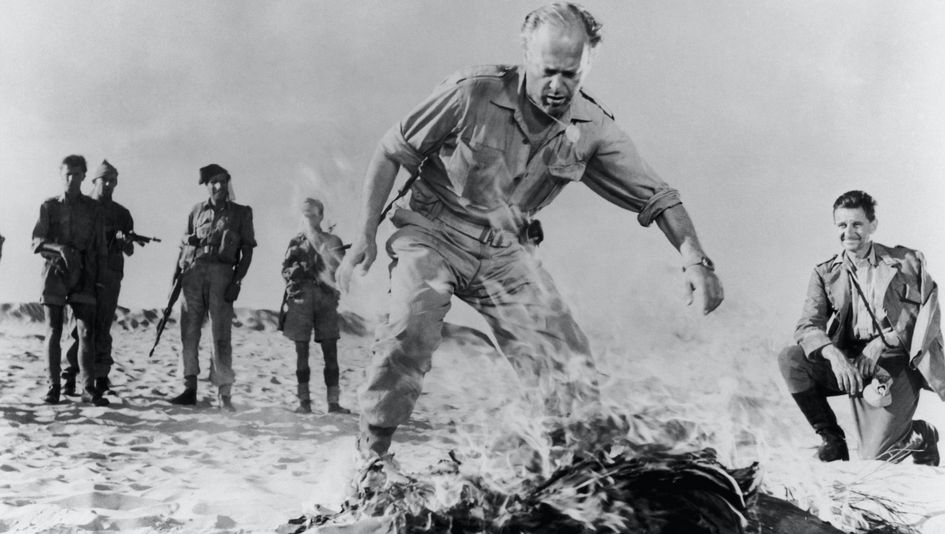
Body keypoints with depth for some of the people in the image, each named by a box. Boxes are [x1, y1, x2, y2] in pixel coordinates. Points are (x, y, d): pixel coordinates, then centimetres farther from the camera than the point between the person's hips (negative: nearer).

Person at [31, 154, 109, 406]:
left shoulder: (94, 208, 11)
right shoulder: (49, 206, 9)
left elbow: (100, 247, 11)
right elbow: (36, 241, 2)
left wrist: (100, 279, 4)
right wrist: (59, 248, -18)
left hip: (84, 276, 0)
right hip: (55, 273, 0)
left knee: (85, 333, -6)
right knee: (53, 332, -1)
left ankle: (88, 388, -6)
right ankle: (54, 386, 5)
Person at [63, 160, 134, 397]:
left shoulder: (121, 213, 14)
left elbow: (130, 251, 14)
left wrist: (124, 241, -7)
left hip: (110, 274, 1)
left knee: (102, 328, -3)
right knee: (81, 326, -7)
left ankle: (101, 378, -1)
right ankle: (71, 376, -5)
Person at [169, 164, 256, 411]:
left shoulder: (241, 213, 11)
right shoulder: (197, 211, 18)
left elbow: (247, 249, 5)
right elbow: (183, 246, 18)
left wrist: (237, 280, -5)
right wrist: (177, 275, 3)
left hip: (222, 273, -3)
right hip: (193, 272, 3)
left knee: (221, 335, -7)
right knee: (189, 332, -1)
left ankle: (224, 394, -6)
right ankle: (190, 389, 3)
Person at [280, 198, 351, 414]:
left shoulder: (332, 240, 11)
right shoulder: (295, 242, 14)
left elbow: (340, 269, -1)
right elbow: (285, 271, 14)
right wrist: (295, 271, -7)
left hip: (326, 297, -1)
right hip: (300, 299, 1)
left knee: (330, 351, -4)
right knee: (301, 351, 1)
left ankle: (333, 402, -3)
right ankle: (304, 401, 5)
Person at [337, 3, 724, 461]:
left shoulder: (593, 129, -9)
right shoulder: (473, 93, -19)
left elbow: (657, 198, -5)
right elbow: (391, 153, -8)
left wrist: (694, 260, -22)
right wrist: (366, 235, -10)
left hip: (506, 250, 3)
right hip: (433, 232, -3)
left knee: (572, 368, -8)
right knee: (411, 329, -29)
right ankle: (370, 457, -13)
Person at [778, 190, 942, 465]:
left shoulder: (905, 261, 4)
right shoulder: (825, 273, 9)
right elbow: (807, 327, -3)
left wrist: (879, 344, -15)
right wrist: (833, 354, -26)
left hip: (894, 363, -3)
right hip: (849, 364, 3)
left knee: (874, 458, -17)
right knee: (790, 359, -25)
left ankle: (921, 436, 19)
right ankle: (831, 439, -6)